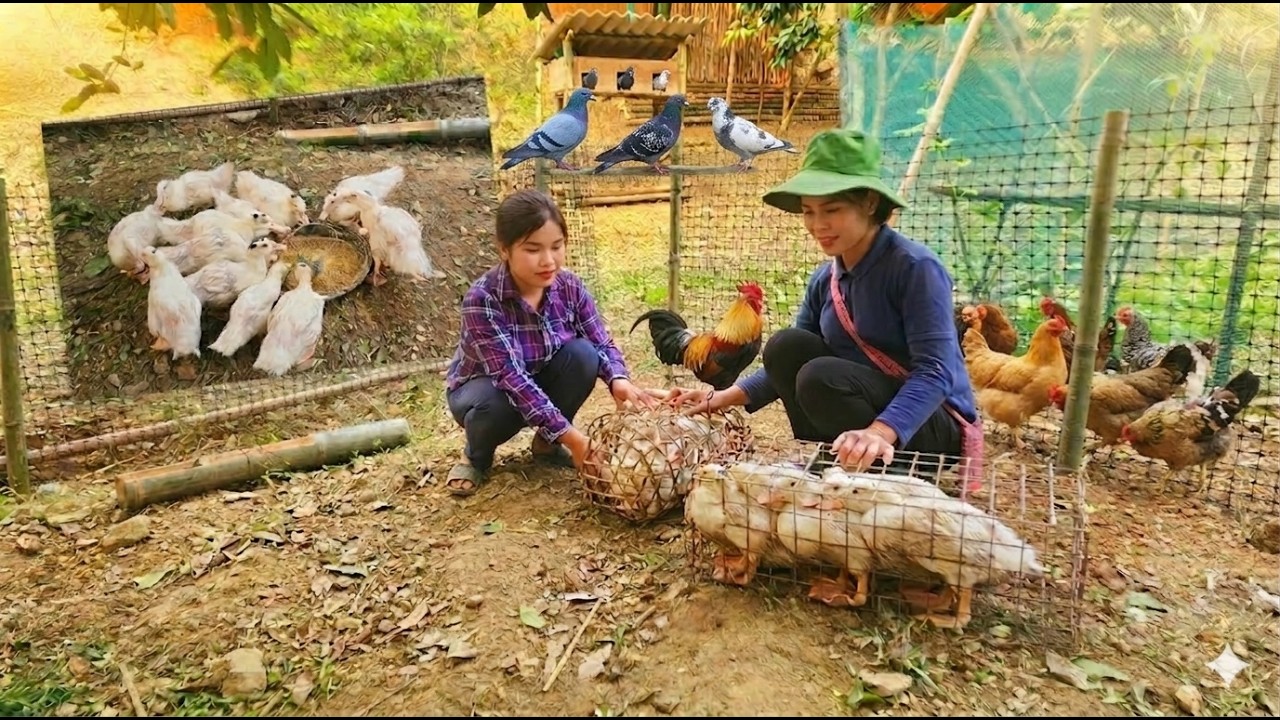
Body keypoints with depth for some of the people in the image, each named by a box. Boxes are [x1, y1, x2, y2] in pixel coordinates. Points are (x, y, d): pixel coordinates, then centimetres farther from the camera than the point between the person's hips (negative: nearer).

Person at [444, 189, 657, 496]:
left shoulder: (569, 286, -17)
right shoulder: (481, 299, -32)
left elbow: (601, 343, -15)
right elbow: (510, 375, -38)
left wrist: (619, 380, -40)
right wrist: (571, 437, -44)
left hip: (542, 382, 4)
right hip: (486, 386, -4)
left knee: (582, 354, -25)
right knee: (494, 406, -38)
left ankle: (547, 443, 2)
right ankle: (477, 456, 1)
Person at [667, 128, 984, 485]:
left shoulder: (915, 267, -18)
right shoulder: (825, 279, 3)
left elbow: (935, 372, -27)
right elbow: (791, 365, 8)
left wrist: (880, 432, -43)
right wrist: (722, 399, -5)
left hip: (935, 425, -6)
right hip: (870, 406, 7)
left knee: (821, 378, -29)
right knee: (785, 346, -12)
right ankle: (836, 463, -5)